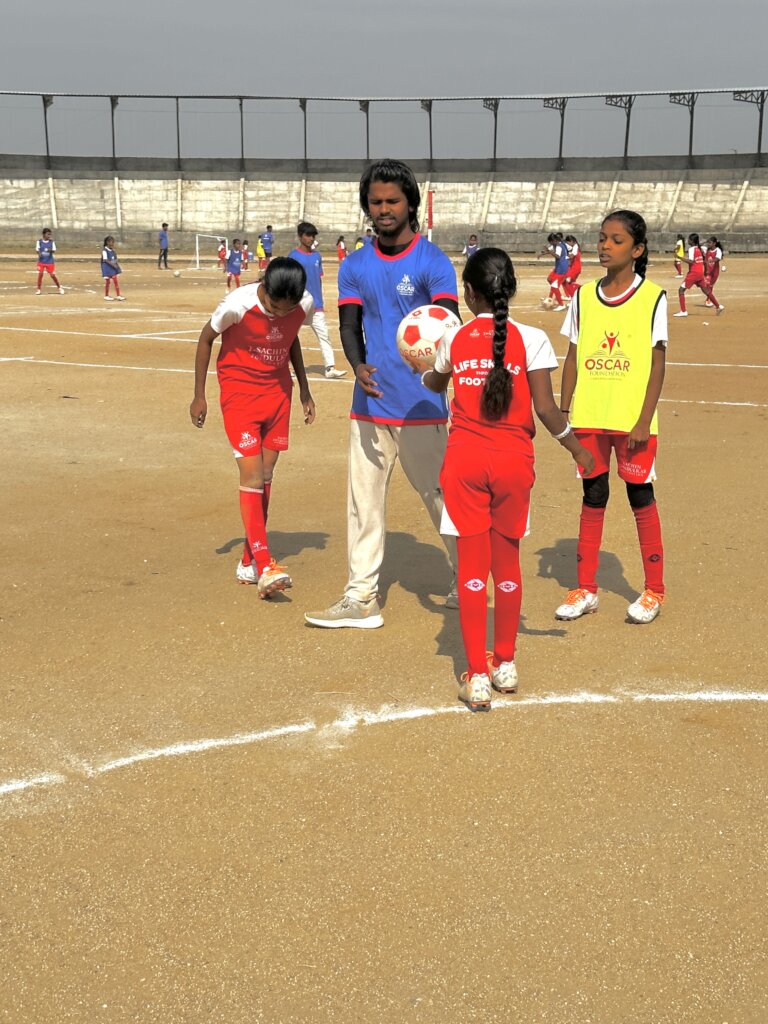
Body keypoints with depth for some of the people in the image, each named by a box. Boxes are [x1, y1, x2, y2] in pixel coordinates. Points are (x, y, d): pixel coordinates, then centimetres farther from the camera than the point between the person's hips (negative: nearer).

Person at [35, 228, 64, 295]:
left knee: (52, 275, -2)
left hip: (50, 261, 0)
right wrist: (39, 253, -25)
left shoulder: (51, 242, 0)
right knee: (40, 274, -5)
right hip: (41, 261, 0)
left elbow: (54, 250, -7)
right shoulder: (39, 241, -1)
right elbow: (37, 249, -2)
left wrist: (51, 250, -31)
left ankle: (59, 288, 15)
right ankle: (38, 289, 8)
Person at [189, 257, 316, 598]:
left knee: (266, 475, 6)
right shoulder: (238, 304, -24)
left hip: (278, 391, 4)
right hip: (239, 391, -4)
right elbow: (206, 339, -7)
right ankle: (264, 566, -15)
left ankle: (249, 560, 18)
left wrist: (304, 389, 14)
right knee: (252, 474, -13)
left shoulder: (304, 305, -12)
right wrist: (199, 396, -2)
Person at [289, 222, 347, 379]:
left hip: (316, 306, 4)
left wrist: (319, 301, 14)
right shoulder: (294, 256, -6)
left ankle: (330, 368, -7)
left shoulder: (317, 256, 9)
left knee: (324, 336, -4)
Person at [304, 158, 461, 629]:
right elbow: (349, 326, 2)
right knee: (364, 502, 5)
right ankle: (361, 598, 11)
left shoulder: (434, 263, -5)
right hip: (369, 406, 5)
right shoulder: (355, 266, 10)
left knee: (441, 496, 4)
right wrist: (359, 366, -20)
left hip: (421, 407, -5)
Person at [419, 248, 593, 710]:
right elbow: (546, 408, -9)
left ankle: (476, 676, 2)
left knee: (472, 566, 4)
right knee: (507, 563, 14)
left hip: (465, 461, 0)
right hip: (513, 463, 0)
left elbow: (435, 383, 21)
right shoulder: (531, 339, -7)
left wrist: (422, 371, 44)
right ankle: (505, 664, 26)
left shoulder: (454, 339, 0)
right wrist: (577, 448, 6)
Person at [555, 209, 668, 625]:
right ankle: (585, 589, 18)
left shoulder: (652, 298, -4)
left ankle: (654, 590, 17)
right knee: (593, 497, 10)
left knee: (641, 497, 5)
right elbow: (572, 358, 10)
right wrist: (563, 412, 5)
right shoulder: (584, 296, 6)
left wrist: (644, 421, -11)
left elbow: (657, 364, -5)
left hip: (633, 420, -3)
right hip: (589, 418, 3)